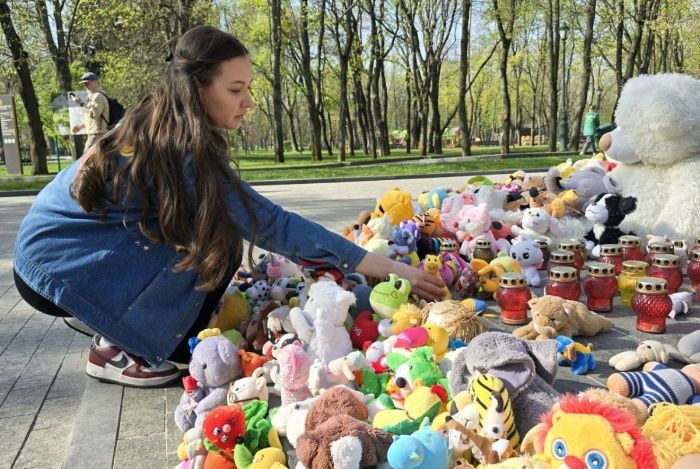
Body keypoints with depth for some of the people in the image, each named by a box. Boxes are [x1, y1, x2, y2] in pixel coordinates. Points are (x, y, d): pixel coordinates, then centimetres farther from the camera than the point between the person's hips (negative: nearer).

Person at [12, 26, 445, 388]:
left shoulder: (162, 125, -4)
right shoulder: (180, 150, -29)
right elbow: (271, 224, -31)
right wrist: (392, 269, -30)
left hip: (89, 247, 8)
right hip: (53, 261, -8)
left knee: (211, 229, -2)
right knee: (212, 240, -21)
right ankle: (115, 349, -6)